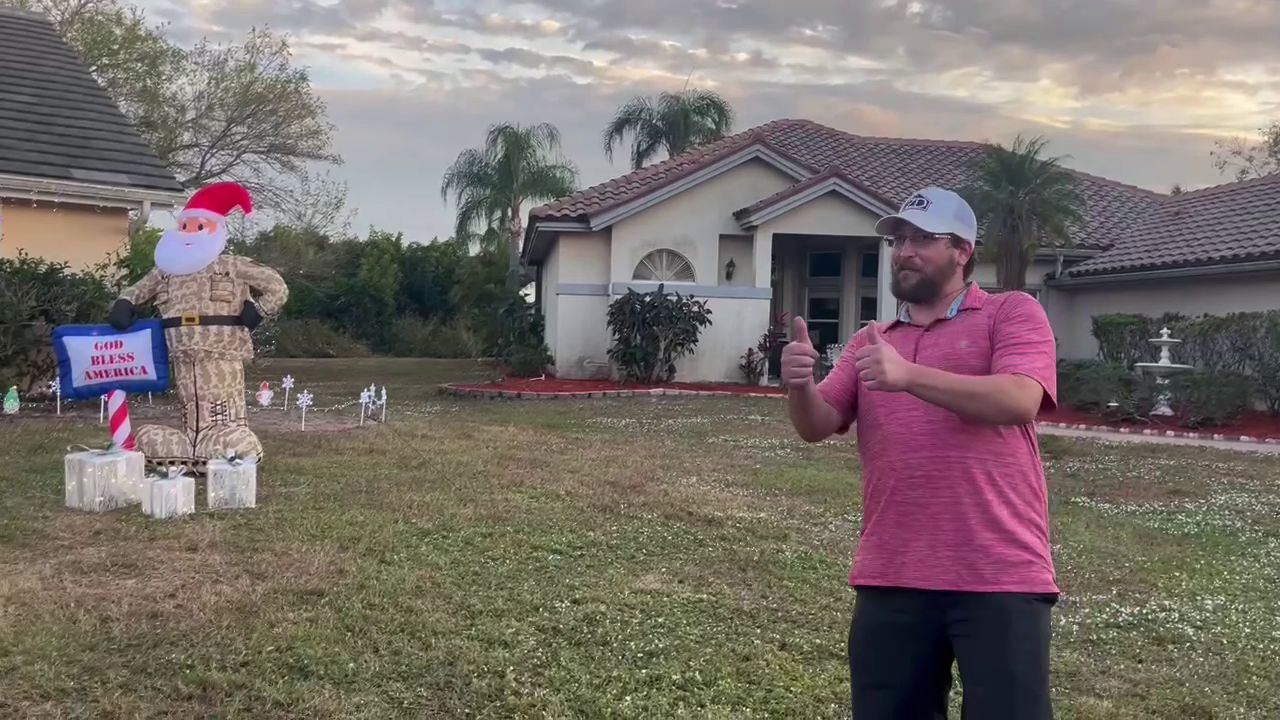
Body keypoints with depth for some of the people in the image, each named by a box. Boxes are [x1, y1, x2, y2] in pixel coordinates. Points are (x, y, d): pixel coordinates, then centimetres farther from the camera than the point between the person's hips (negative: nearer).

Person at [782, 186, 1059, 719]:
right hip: (891, 578, 5)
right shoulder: (870, 339, 16)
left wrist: (910, 375, -25)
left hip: (998, 575, -4)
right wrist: (800, 386, -16)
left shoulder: (1013, 313, 3)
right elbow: (819, 426, 7)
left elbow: (1020, 400, -15)